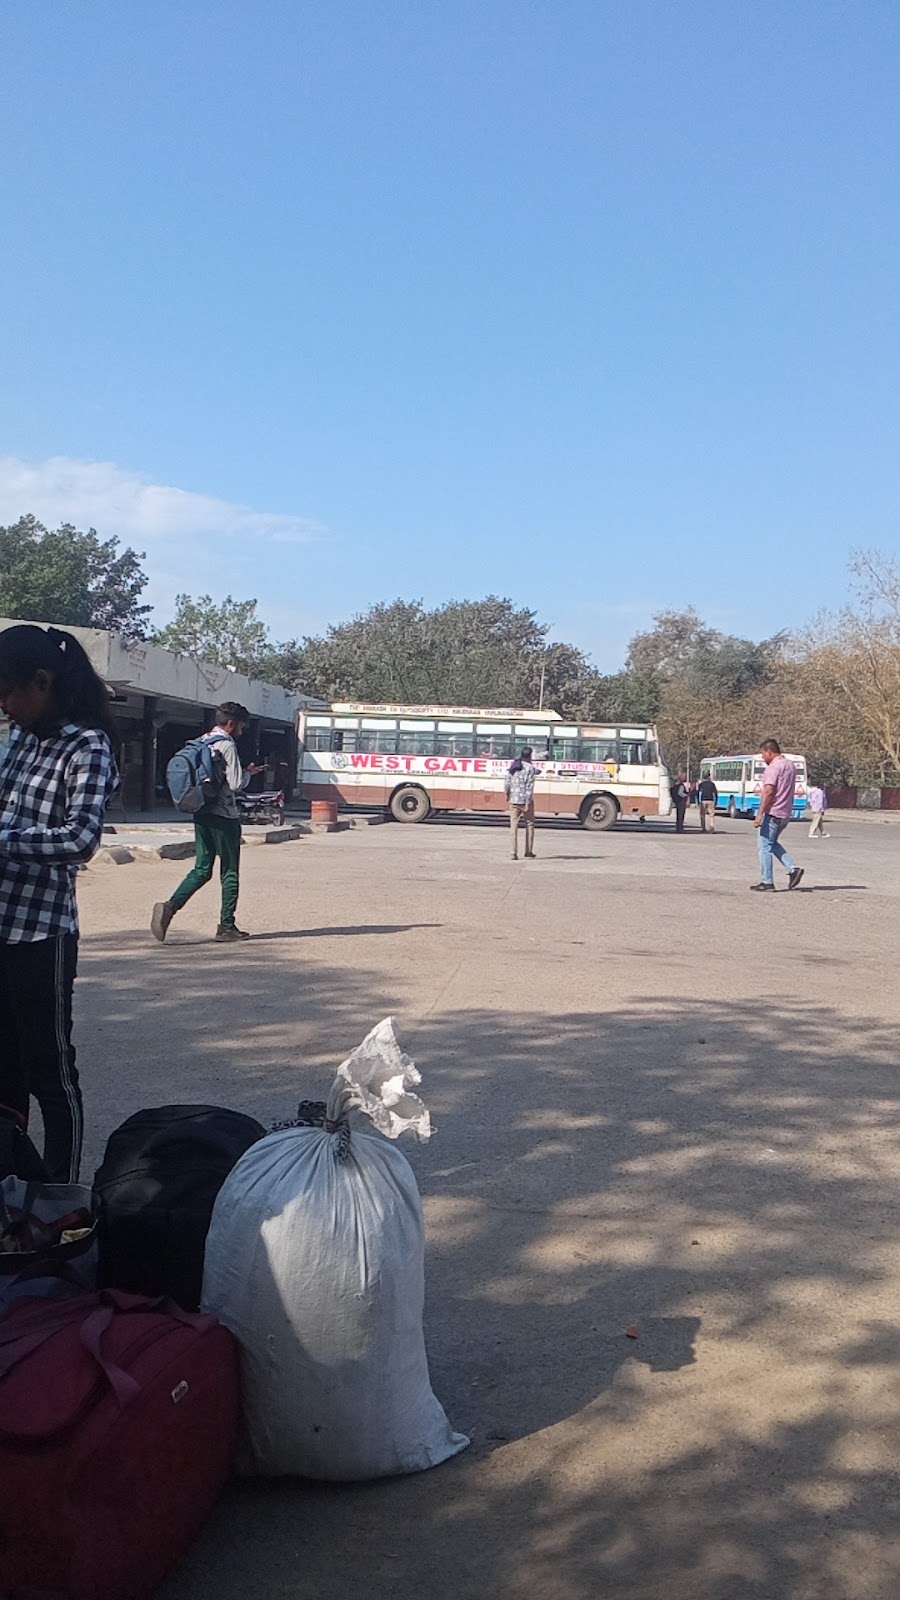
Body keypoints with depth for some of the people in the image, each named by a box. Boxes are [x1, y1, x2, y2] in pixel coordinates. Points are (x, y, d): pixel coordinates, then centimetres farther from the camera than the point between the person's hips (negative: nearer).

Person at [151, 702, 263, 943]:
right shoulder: (227, 746, -13)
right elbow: (236, 784, -18)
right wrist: (248, 773, 3)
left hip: (201, 814, 8)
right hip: (224, 816, -8)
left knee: (201, 870, 10)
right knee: (230, 872, 3)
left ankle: (170, 906, -10)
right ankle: (226, 927, 7)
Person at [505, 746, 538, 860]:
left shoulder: (512, 767, 6)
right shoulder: (530, 768, -10)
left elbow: (507, 783, 8)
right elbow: (529, 787, -15)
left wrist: (507, 794, 26)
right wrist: (527, 803, -15)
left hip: (513, 800, 4)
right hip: (525, 800, -4)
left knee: (514, 826, 5)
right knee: (529, 825, 10)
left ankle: (514, 853, 0)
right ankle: (528, 853, 11)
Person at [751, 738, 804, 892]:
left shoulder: (773, 767, -15)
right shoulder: (791, 765, 14)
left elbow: (768, 792, -22)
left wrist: (759, 815, -21)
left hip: (773, 812, -9)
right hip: (786, 813, 9)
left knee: (765, 846, -1)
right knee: (772, 843, 20)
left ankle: (767, 882, 1)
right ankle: (793, 868, 6)